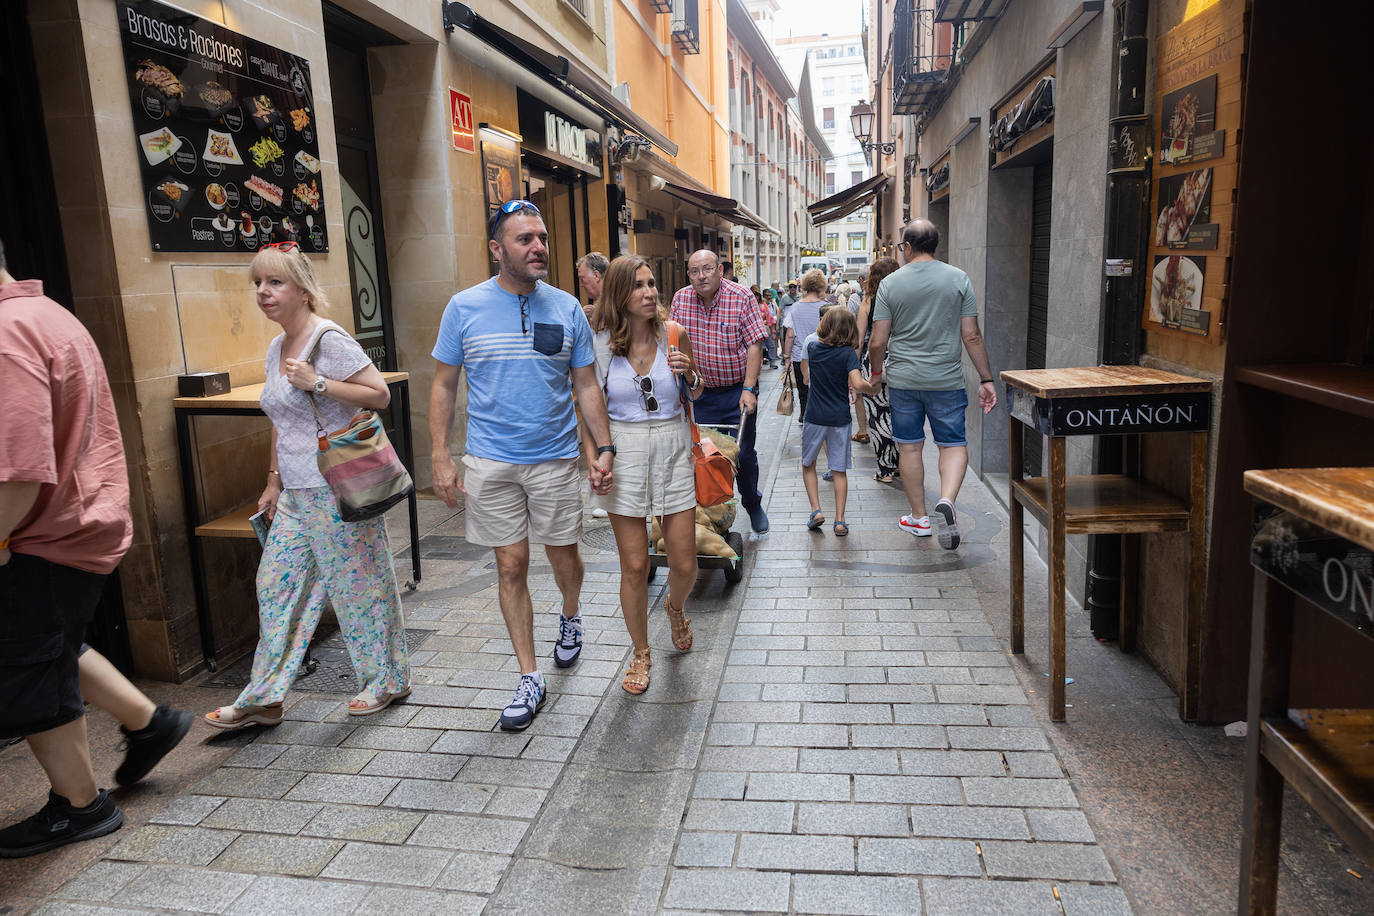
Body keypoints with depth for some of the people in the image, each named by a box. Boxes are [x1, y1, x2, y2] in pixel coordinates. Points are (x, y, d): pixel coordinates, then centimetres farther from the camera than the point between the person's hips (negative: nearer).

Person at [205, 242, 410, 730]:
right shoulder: (277, 348, 14)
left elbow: (380, 395, -17)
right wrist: (274, 480, 21)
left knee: (357, 583, 3)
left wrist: (316, 383, -22)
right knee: (275, 585, 10)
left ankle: (388, 680, 21)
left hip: (338, 490, -9)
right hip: (296, 492, 9)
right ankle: (264, 698, 20)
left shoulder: (329, 339, -12)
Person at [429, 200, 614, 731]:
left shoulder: (567, 309, 0)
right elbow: (444, 387, 2)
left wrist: (604, 449, -2)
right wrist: (441, 458, -5)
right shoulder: (464, 307, -3)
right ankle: (530, 678, 17)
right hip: (490, 463, -1)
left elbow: (586, 386, 6)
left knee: (564, 555, 12)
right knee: (511, 567, 4)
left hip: (555, 459, 1)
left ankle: (570, 617, 46)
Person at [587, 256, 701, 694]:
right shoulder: (600, 345, -4)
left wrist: (688, 374, -8)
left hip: (673, 451, 2)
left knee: (684, 565, 5)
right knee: (634, 566, 3)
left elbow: (695, 395, 13)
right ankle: (641, 653, 25)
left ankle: (675, 607, 42)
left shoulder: (674, 336, -1)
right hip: (624, 455, -1)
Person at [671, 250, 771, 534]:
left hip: (738, 390, -3)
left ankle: (753, 504, 28)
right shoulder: (680, 299, -1)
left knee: (743, 454, 3)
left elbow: (754, 345, -12)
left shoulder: (741, 298, -11)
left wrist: (748, 389, -19)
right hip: (702, 391, 3)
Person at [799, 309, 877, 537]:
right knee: (840, 470, 8)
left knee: (808, 465, 16)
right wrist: (871, 388, -2)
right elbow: (857, 384, -20)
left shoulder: (813, 346, 0)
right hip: (840, 419, -1)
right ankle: (840, 520, 4)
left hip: (814, 417, 1)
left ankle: (816, 510, 3)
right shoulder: (848, 353, -8)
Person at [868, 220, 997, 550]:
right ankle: (946, 501, -16)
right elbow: (972, 336, -3)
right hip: (947, 380, 0)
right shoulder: (958, 278, -2)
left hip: (903, 380, 0)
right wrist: (986, 379, 4)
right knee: (953, 444, 9)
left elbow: (878, 342, -4)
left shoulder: (891, 283, -3)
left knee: (909, 447, 11)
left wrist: (875, 372, 15)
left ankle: (919, 517, 21)